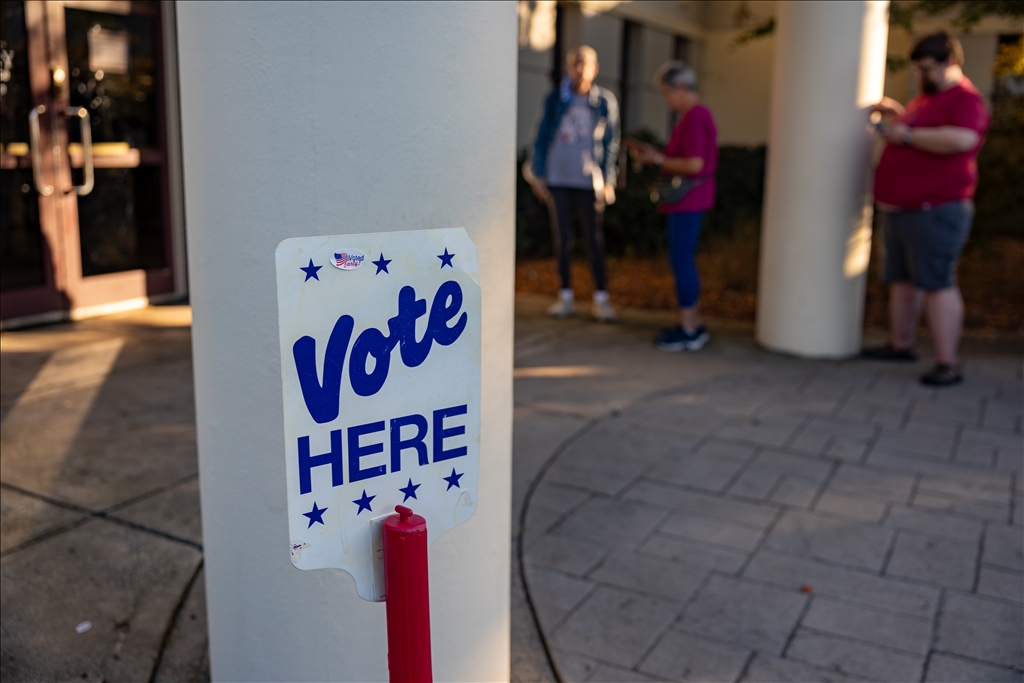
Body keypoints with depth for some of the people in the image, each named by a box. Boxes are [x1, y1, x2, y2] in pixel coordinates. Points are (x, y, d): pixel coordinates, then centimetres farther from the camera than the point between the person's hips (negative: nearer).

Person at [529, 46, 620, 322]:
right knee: (562, 236, 6)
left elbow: (610, 143, 3)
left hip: (588, 180, -2)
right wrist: (538, 174, 1)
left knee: (595, 238, -2)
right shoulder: (555, 99, 5)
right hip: (557, 178, 2)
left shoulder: (605, 101, 3)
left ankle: (601, 298, 4)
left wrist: (608, 181, -3)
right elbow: (543, 137, 6)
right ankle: (566, 296, 13)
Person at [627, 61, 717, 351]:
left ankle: (688, 330, 2)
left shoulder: (694, 117, -16)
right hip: (686, 200, 10)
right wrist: (653, 152, 12)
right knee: (682, 260, 14)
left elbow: (694, 164, -22)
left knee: (681, 260, -5)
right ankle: (693, 325, 21)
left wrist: (658, 160, -12)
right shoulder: (697, 114, 16)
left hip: (687, 200, -10)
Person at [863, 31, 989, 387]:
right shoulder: (928, 97, 20)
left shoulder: (965, 99, -10)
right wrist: (896, 115, 19)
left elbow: (961, 139, -30)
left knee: (936, 283, -11)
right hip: (900, 208, 10)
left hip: (935, 210, -10)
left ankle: (947, 364, -8)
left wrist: (908, 135, -21)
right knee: (901, 279, 14)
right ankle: (901, 344, 26)